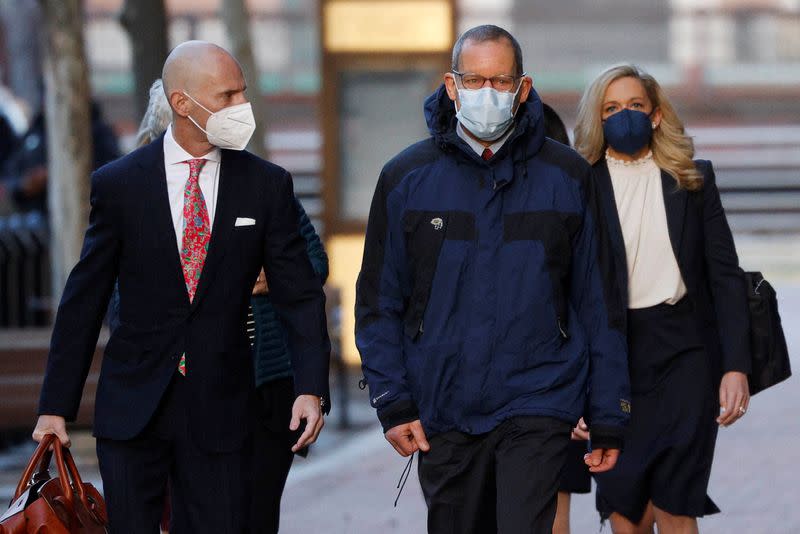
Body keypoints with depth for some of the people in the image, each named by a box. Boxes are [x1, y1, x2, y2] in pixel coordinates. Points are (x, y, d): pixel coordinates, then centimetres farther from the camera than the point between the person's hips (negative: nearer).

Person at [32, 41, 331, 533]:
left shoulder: (267, 185, 2)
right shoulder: (118, 184, -1)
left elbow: (299, 294, 1)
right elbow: (83, 302, 3)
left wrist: (312, 387, -14)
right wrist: (56, 406, 0)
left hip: (221, 408, 1)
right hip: (132, 407, -1)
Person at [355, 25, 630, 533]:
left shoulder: (566, 176, 1)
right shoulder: (406, 178, 3)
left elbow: (598, 301, 4)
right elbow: (379, 303, 6)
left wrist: (608, 417, 2)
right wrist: (392, 402, -4)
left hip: (538, 402, -2)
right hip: (443, 411, 2)